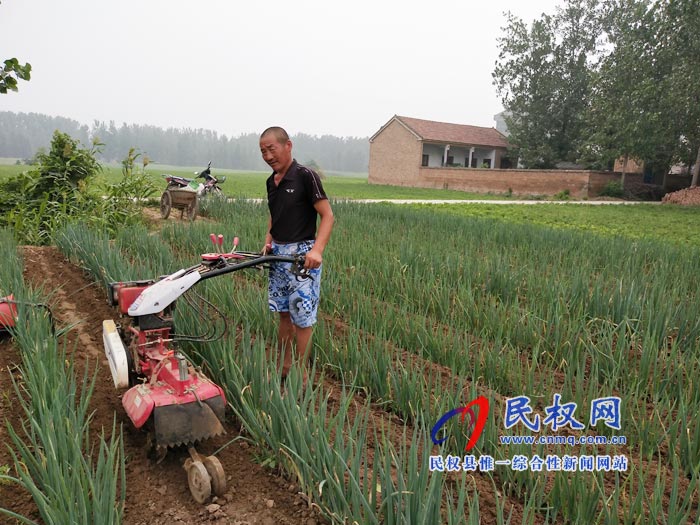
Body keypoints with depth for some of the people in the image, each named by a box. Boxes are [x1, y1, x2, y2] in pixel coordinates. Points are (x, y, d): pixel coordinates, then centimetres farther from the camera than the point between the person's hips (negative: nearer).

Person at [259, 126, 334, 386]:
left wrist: (317, 249, -27)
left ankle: (301, 377, 11)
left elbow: (327, 215, -14)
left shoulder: (306, 176, -12)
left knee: (302, 318, -1)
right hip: (278, 254, 8)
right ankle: (284, 368, 28)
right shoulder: (271, 181, 11)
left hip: (301, 254, -7)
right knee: (284, 314, 15)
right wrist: (268, 241, 6)